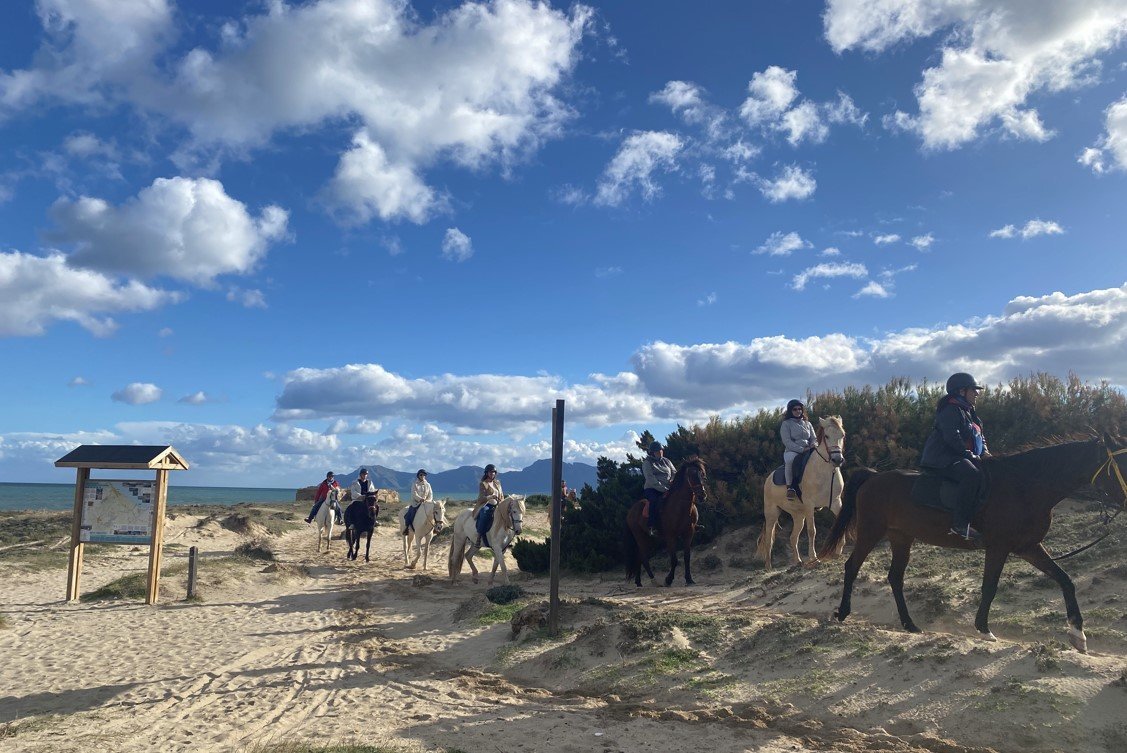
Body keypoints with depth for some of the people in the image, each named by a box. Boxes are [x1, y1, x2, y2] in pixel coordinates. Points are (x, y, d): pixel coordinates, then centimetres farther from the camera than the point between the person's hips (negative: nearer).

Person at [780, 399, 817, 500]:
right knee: (790, 459, -40)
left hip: (808, 452, 5)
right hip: (792, 451, -5)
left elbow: (814, 438, 17)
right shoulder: (786, 424, 4)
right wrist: (801, 449, -18)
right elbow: (787, 441, -7)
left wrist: (814, 446, -8)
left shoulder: (808, 424, 20)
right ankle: (789, 487, -31)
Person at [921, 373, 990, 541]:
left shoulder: (969, 412, 22)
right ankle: (960, 524, -37)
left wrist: (984, 452, 4)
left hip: (963, 457, 11)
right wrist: (971, 455, -18)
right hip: (943, 457, -11)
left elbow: (980, 436, 24)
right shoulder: (951, 410, -10)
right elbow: (952, 438, -20)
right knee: (972, 474, -35)